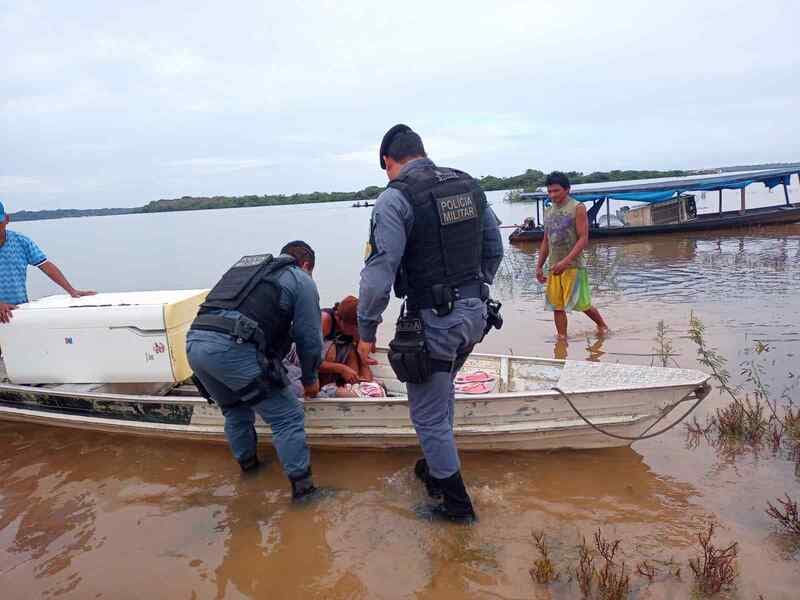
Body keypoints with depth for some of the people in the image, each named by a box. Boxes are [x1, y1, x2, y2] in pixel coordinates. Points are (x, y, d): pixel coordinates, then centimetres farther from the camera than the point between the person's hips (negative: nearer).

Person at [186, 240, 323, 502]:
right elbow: (309, 337, 9)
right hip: (233, 347, -7)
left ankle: (247, 462, 43)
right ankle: (302, 484, 9)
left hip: (195, 340, 7)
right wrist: (310, 378, 26)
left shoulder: (247, 265, 31)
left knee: (234, 409, 29)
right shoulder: (301, 280, 13)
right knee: (287, 416, 6)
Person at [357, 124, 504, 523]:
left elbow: (379, 271, -20)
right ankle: (436, 467, 44)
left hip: (433, 322, -7)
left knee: (429, 415, 9)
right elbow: (494, 250, 13)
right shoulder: (469, 186, 7)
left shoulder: (396, 198, -15)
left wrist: (366, 330, -10)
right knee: (440, 392, 28)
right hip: (474, 314, 8)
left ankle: (457, 504, 23)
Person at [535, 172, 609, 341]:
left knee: (582, 304, 0)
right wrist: (539, 266, 12)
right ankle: (562, 339, 12)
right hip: (553, 267, 5)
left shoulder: (577, 208, -4)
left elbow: (583, 239, -12)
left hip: (573, 266, -5)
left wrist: (566, 261, -22)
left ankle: (602, 325, 25)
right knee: (557, 306, 4)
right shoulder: (548, 211, 13)